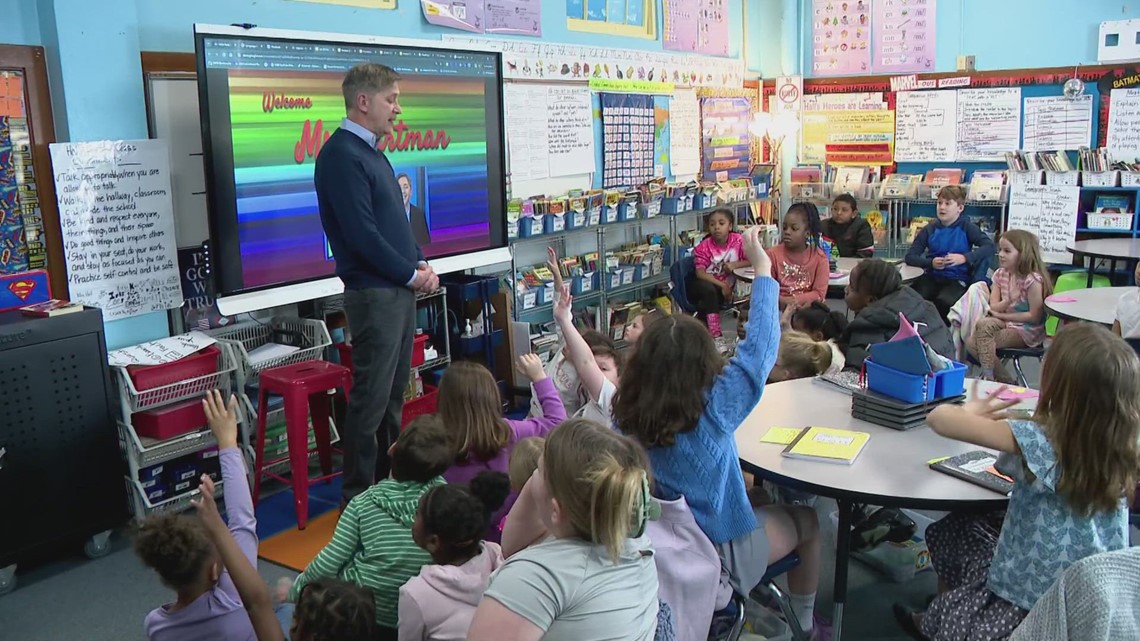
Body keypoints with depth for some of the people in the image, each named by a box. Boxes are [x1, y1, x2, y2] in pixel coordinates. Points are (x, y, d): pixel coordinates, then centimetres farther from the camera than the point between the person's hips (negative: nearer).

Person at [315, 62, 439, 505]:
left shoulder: (371, 152, 16)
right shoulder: (342, 155, -15)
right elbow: (362, 235, -21)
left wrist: (421, 262, 6)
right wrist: (411, 274, -12)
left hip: (400, 290, 10)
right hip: (373, 292, -10)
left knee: (394, 391, 16)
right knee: (371, 398, -3)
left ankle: (391, 479, 29)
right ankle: (358, 497, 9)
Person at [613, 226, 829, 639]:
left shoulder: (625, 420, -16)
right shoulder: (712, 414, -29)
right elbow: (759, 349, -22)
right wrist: (763, 271, -13)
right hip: (717, 554, -5)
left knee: (761, 501, 30)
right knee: (807, 521, 22)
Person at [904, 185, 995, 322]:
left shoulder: (966, 227, 2)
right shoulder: (930, 229, 8)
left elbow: (989, 246, -8)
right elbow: (910, 257, 5)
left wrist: (964, 258, -21)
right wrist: (931, 263, -13)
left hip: (957, 279, -2)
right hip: (932, 277, 2)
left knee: (943, 301, -35)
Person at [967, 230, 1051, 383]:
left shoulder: (1033, 279, -18)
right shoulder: (1000, 274, 3)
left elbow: (1034, 316, -18)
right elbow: (993, 307, 0)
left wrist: (1002, 314, -13)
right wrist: (1008, 301, -22)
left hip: (1027, 331, -7)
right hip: (1005, 324, 7)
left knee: (984, 325, -24)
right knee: (971, 342, -13)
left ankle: (988, 377, -11)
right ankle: (1006, 381, -1)